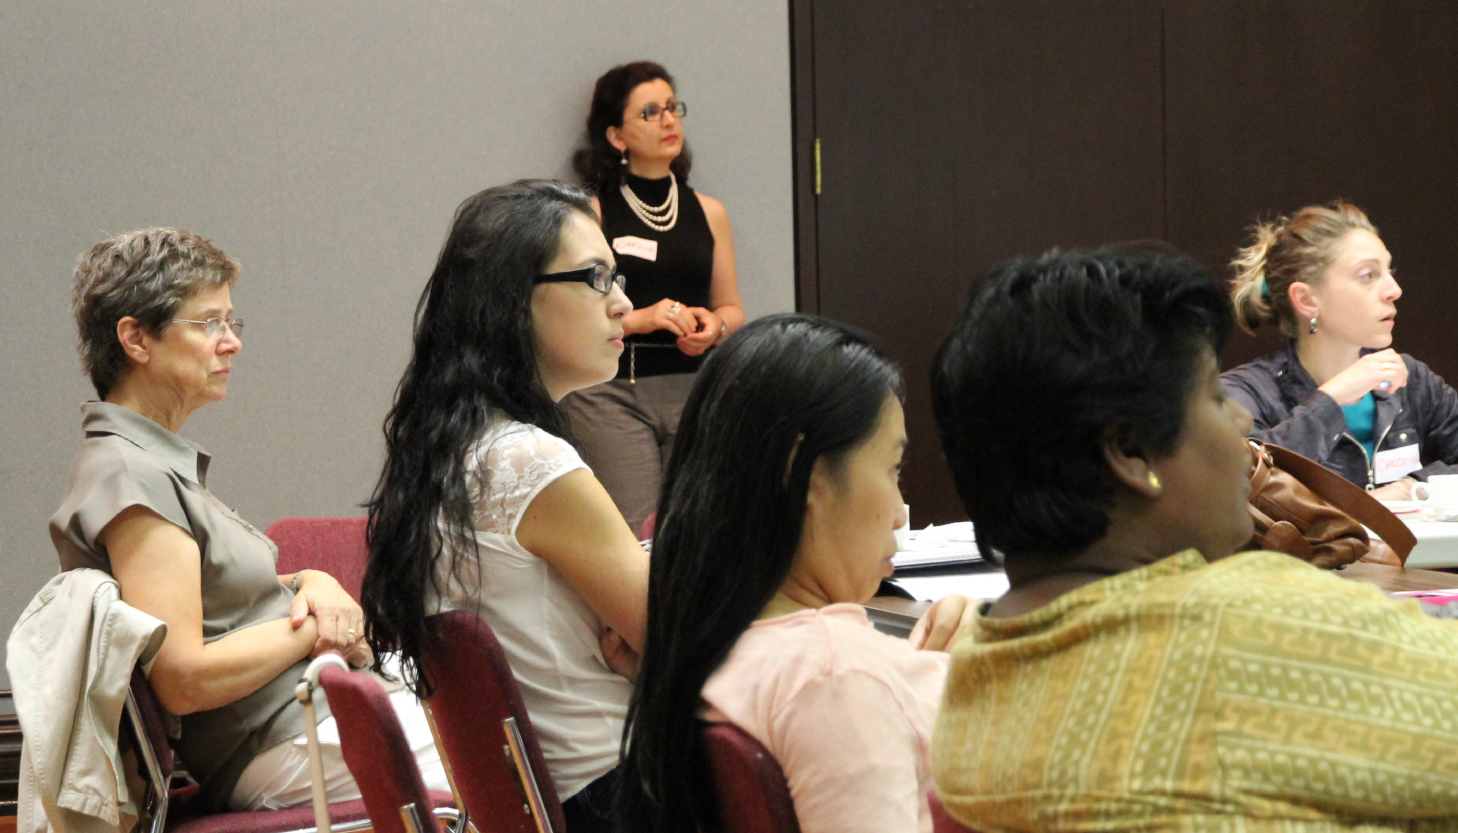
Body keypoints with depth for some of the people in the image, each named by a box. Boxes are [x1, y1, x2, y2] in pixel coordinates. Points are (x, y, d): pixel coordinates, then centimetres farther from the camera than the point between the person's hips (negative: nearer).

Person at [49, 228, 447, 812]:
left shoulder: (162, 464, 15)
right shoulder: (129, 477, -17)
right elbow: (185, 680, -23)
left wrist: (311, 584, 1)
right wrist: (315, 629, -12)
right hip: (294, 741, -11)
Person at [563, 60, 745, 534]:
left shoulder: (708, 213, 16)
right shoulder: (592, 212, 2)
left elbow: (732, 308, 22)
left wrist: (713, 327, 0)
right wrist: (639, 319, -14)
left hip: (693, 388, 4)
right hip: (611, 391, -4)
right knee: (634, 538, -16)